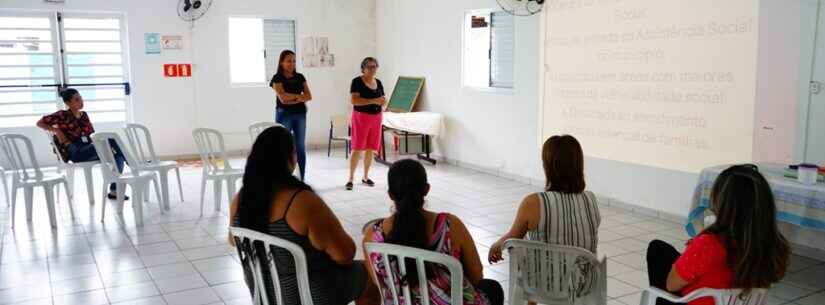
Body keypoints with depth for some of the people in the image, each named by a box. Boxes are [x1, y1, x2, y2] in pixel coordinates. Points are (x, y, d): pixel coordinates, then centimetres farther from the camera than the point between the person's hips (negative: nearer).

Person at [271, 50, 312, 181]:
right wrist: (299, 96, -4)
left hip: (300, 115, 4)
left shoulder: (300, 77, 10)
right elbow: (283, 97, -15)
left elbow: (309, 96, 1)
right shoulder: (277, 78, -3)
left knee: (301, 148, 6)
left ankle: (301, 180, 12)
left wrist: (293, 100, -14)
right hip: (284, 115, -4)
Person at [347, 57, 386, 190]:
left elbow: (382, 103, 17)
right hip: (361, 117, -6)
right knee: (357, 149, -6)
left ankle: (365, 177, 20)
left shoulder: (378, 82, 12)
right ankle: (351, 178, 0)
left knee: (370, 149, 9)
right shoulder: (357, 81, -6)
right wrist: (373, 101, -25)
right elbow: (354, 101, -18)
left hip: (376, 118, 6)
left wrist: (383, 102, -8)